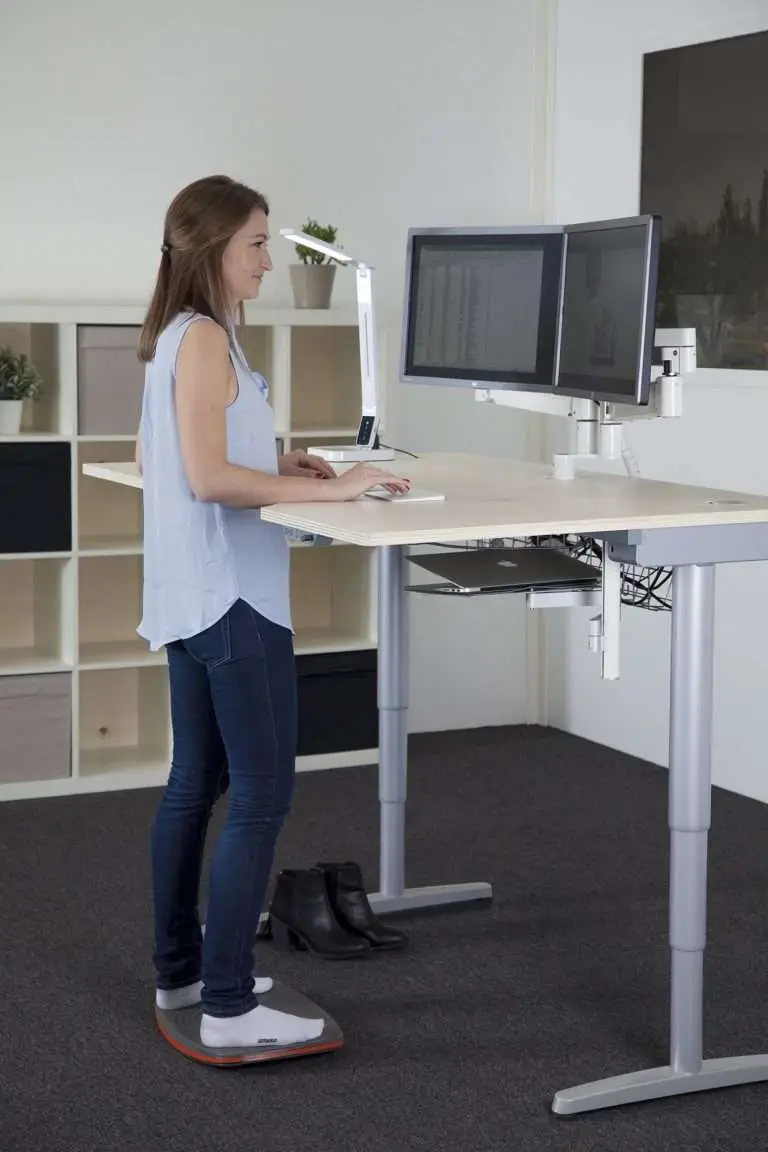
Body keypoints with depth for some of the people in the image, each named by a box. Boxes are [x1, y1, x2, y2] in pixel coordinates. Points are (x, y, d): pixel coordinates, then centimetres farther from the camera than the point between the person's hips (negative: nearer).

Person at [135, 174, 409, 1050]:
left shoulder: (177, 337, 14)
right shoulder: (203, 338, -16)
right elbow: (209, 477, -24)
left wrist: (274, 466, 15)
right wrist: (327, 489, -22)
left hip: (194, 595, 10)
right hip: (230, 594, -10)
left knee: (196, 782, 15)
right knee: (262, 795, -7)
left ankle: (179, 970, 25)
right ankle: (228, 1007, -5)